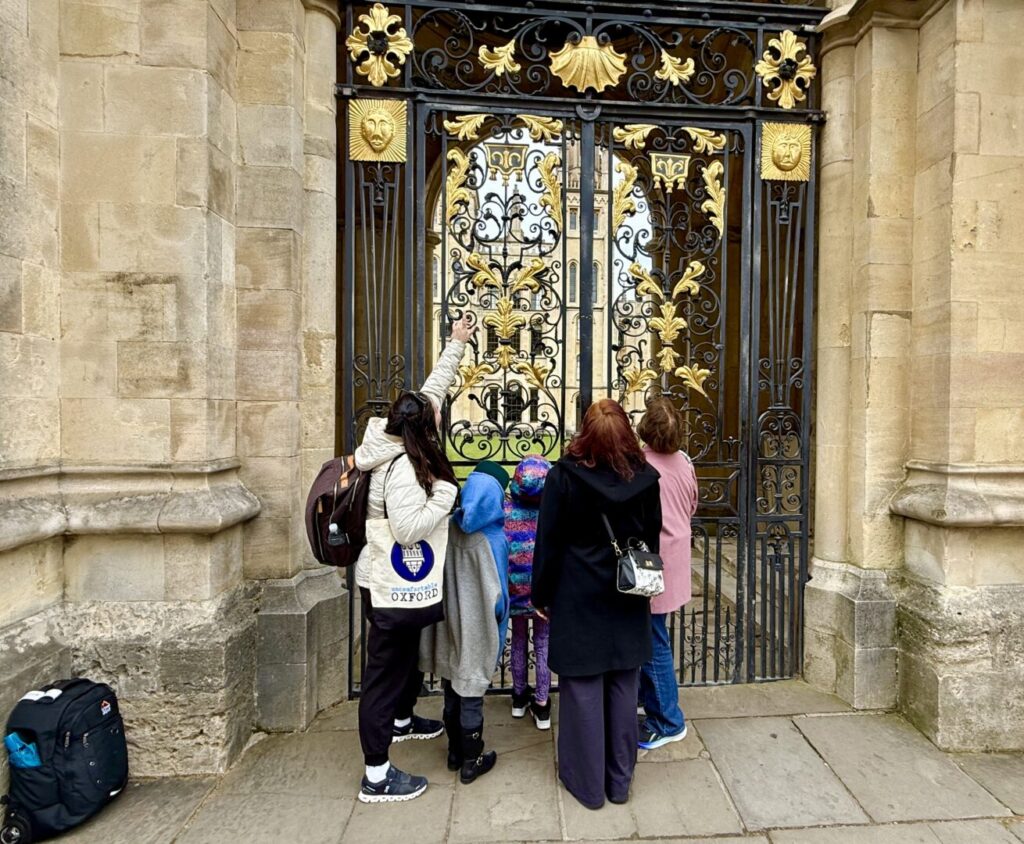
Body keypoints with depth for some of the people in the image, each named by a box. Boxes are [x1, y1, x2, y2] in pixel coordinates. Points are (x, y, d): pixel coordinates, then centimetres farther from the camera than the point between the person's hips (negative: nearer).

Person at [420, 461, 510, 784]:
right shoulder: (493, 538, -22)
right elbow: (496, 591, -16)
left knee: (452, 689, 19)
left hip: (450, 626, 5)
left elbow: (441, 577, 2)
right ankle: (471, 761, 26)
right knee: (471, 693, 10)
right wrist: (500, 615, 2)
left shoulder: (450, 530, -9)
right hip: (476, 632, -5)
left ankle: (455, 752, 37)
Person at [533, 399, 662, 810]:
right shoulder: (645, 478, -5)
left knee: (583, 689, 10)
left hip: (578, 601, -3)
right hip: (628, 603, 4)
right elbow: (653, 540, 6)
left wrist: (541, 595, 3)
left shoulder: (564, 475, -15)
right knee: (623, 688, 15)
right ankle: (619, 780, 31)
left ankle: (588, 783, 25)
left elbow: (549, 542, -9)